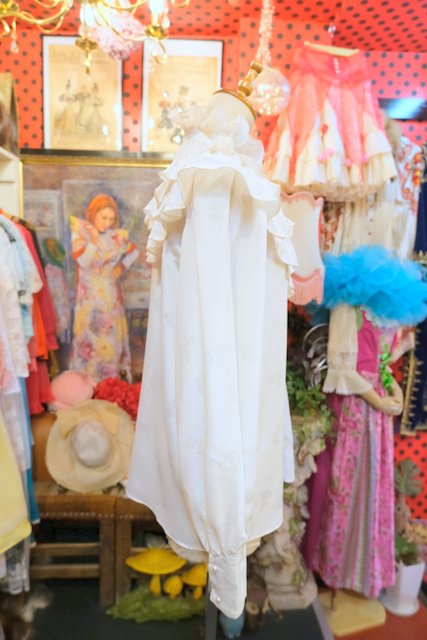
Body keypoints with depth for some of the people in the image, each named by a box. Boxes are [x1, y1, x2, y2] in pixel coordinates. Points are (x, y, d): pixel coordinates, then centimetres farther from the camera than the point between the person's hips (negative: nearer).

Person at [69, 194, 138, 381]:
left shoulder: (116, 235, 4)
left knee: (112, 334, 4)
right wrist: (94, 239, -13)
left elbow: (133, 252, 19)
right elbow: (83, 261, -15)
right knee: (90, 335, -4)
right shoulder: (80, 231, -4)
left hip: (111, 293, 3)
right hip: (90, 294, -3)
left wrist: (122, 266, 4)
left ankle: (111, 378, 13)